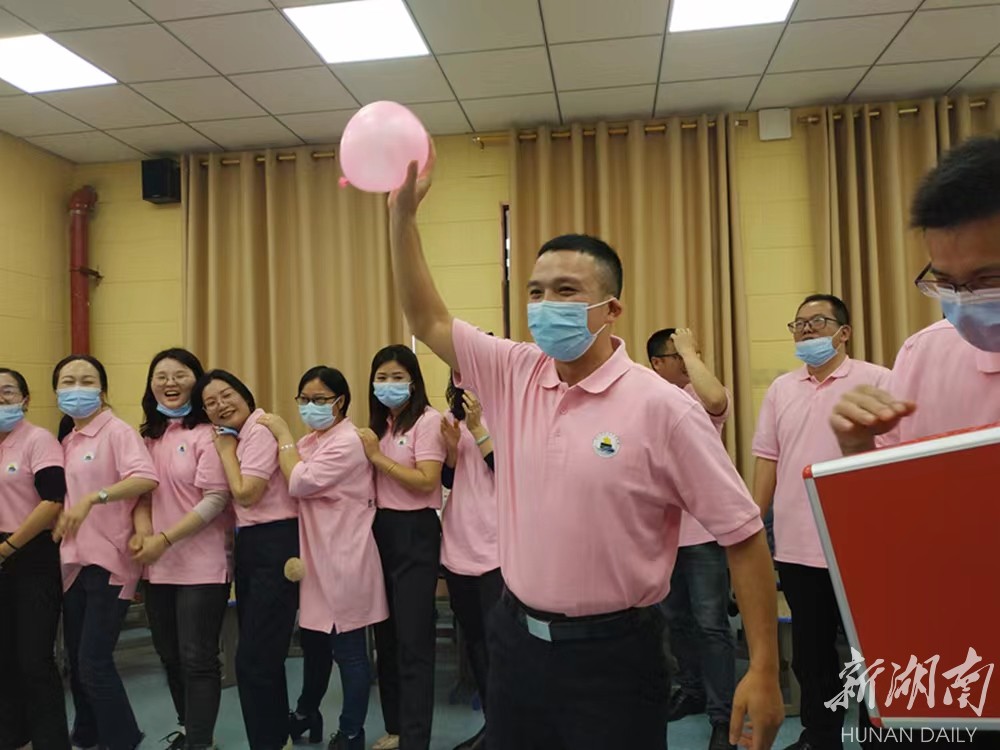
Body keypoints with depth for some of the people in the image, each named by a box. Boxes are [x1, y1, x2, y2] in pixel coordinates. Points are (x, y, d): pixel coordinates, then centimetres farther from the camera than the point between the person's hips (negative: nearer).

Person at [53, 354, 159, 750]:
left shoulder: (117, 431, -10)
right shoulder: (66, 442, 14)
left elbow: (146, 478, -27)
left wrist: (92, 499, -33)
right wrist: (61, 516, 7)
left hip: (108, 562, -8)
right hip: (74, 562, 8)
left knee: (94, 662, -7)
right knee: (77, 661, 16)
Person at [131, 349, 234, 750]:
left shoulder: (207, 432, -10)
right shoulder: (147, 435, 11)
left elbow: (216, 499, -16)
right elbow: (141, 490, 11)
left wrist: (164, 539, -17)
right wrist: (142, 531, -8)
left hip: (202, 563, -7)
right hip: (158, 565, 7)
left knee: (197, 659, 0)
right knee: (169, 655, 18)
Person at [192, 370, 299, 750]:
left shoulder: (261, 429, -14)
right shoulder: (236, 436, 14)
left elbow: (246, 494, -20)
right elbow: (234, 499, 14)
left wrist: (226, 450, -9)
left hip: (274, 545, -10)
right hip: (250, 544, 10)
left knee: (253, 658, -4)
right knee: (261, 654, 18)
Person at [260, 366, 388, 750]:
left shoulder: (347, 441, -15)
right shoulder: (310, 442, 14)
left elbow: (299, 483, -22)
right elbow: (294, 488, 11)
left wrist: (283, 434, -13)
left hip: (343, 559, -9)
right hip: (316, 556, 9)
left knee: (348, 649, 4)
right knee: (314, 642, 22)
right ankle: (307, 713, 41)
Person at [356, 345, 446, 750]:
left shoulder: (428, 420, -10)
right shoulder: (380, 424, 12)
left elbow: (426, 481, -20)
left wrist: (377, 456, -16)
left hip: (414, 533, -8)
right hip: (381, 530, 8)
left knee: (413, 641, -1)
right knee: (386, 636, 16)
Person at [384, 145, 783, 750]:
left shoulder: (662, 408, -15)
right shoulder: (514, 375, 0)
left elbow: (743, 535, -12)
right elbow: (428, 321, 4)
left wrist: (764, 671, -13)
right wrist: (403, 212, -5)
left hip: (612, 652, -5)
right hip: (516, 637, 5)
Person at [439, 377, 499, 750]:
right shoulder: (454, 420, 12)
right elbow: (448, 480, 14)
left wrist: (477, 428, -17)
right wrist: (451, 447, -4)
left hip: (496, 547, -6)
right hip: (459, 545, 7)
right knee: (474, 640, 13)